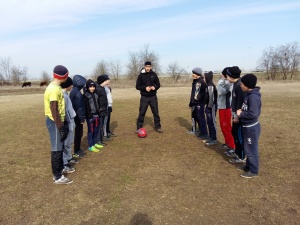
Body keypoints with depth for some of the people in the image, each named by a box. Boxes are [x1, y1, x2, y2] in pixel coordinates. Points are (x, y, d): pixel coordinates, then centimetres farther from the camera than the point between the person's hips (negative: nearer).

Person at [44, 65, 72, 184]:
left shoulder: (55, 87, 10)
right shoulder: (54, 89, -21)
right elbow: (54, 111, -24)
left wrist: (63, 123, 19)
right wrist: (60, 127, -20)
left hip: (58, 121, 10)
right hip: (54, 122, -10)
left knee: (60, 147, 19)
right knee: (56, 149, 0)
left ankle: (60, 169, 35)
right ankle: (57, 177, 11)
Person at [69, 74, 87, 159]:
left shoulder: (73, 91, 11)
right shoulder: (77, 93, -19)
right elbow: (79, 107, -21)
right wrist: (82, 118, -17)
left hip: (76, 116, 10)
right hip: (78, 117, -10)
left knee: (78, 133, 18)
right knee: (78, 134, 0)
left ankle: (78, 149, 29)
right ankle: (76, 152, 11)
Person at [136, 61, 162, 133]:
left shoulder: (154, 74, 4)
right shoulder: (141, 75, -2)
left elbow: (158, 84, 9)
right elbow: (137, 86, -3)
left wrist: (155, 87, -14)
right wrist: (145, 88, -19)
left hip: (153, 97, 2)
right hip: (144, 97, -2)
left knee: (156, 113, 6)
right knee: (141, 113, 1)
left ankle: (158, 127, 19)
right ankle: (139, 128, 12)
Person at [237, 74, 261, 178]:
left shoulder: (253, 97, -24)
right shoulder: (249, 94, 7)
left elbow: (253, 114, -28)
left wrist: (241, 114, -16)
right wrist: (241, 111, 1)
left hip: (252, 127, -10)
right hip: (247, 126, 10)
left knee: (251, 149, 3)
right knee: (248, 148, 20)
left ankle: (254, 171, 17)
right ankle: (249, 166, 35)